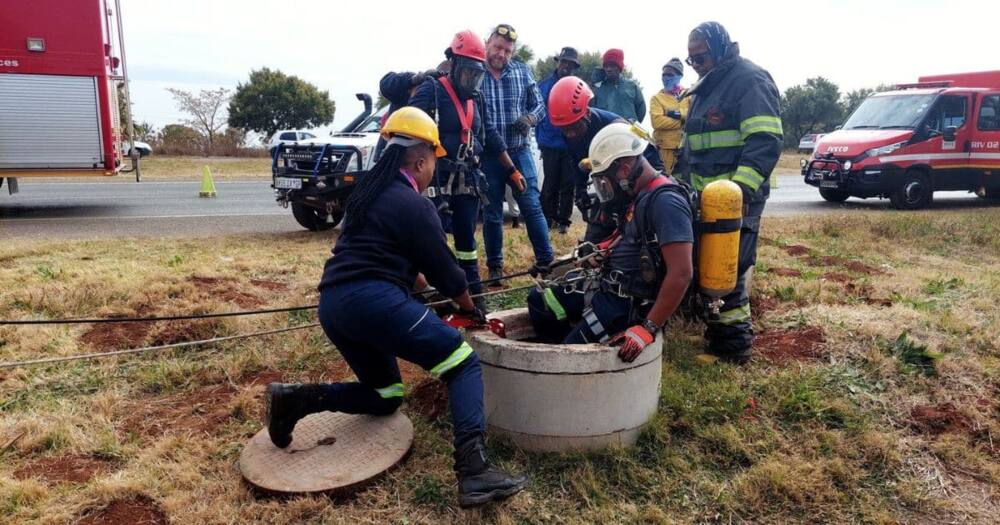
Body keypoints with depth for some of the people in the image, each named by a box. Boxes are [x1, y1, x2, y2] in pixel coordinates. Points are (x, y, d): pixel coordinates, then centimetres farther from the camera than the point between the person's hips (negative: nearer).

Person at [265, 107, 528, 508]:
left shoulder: (368, 193, 22)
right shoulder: (414, 204, -3)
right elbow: (443, 267, 1)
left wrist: (420, 281, 41)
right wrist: (469, 307, 19)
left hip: (333, 304, 9)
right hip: (372, 300, -9)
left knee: (385, 397, 23)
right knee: (464, 364, -4)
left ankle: (295, 399, 7)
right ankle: (472, 470, -22)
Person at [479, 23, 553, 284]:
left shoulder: (523, 71, 3)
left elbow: (540, 105, 8)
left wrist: (529, 118, -14)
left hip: (519, 153, 1)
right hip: (487, 156, -1)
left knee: (532, 207, 0)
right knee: (492, 214, 8)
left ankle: (546, 260, 11)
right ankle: (495, 266, 21)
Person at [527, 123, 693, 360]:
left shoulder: (666, 202, -21)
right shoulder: (643, 195, 10)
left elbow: (681, 273, -27)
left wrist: (649, 328, -27)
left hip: (629, 304, -10)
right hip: (608, 290, 10)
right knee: (539, 301, 8)